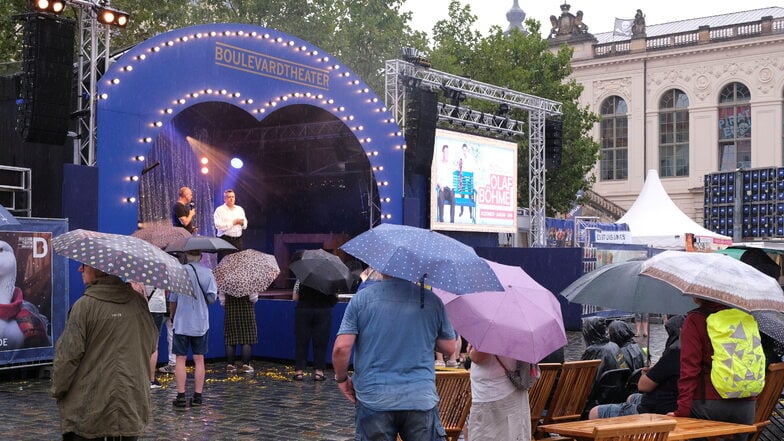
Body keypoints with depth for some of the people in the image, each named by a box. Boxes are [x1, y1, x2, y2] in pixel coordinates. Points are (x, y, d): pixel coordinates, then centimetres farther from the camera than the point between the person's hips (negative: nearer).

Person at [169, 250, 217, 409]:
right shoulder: (207, 272, -2)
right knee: (199, 360, 9)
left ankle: (181, 397, 1)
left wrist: (172, 316, 16)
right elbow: (212, 298, -3)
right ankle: (198, 396, 10)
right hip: (201, 323, 2)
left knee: (180, 359, 4)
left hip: (182, 322, -2)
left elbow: (172, 299, -1)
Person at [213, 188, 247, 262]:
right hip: (225, 239, -5)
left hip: (238, 239, 5)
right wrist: (233, 222, -13)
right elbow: (218, 225, -14)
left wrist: (242, 223, -6)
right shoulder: (219, 210, -1)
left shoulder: (240, 209, 17)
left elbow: (245, 225, 19)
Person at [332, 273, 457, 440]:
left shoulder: (362, 298, -3)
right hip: (422, 400, 1)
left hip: (374, 400, -1)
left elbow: (341, 347, -8)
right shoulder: (431, 300, 2)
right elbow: (449, 348, 8)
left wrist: (341, 378, 9)